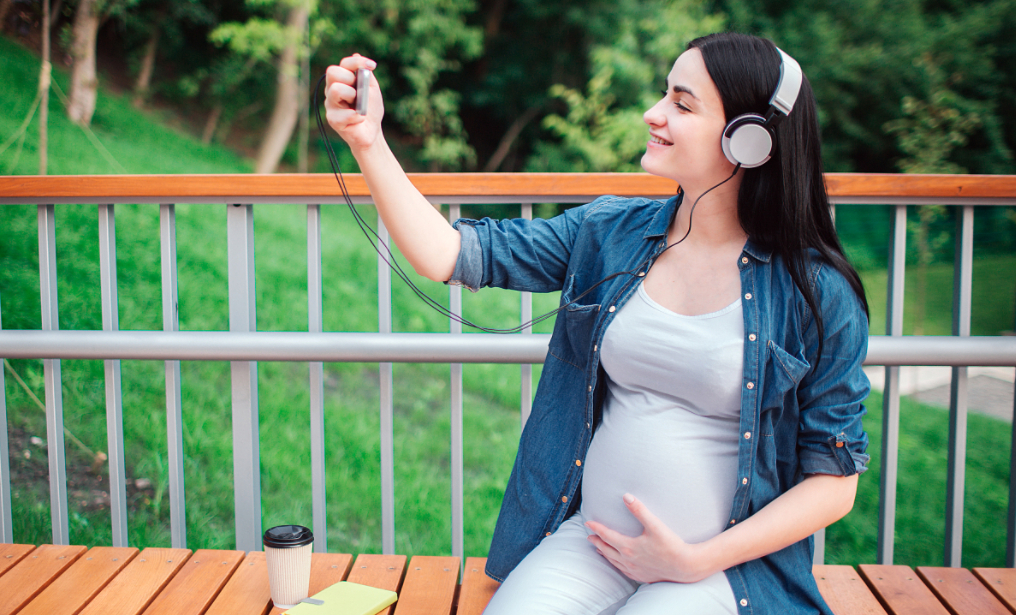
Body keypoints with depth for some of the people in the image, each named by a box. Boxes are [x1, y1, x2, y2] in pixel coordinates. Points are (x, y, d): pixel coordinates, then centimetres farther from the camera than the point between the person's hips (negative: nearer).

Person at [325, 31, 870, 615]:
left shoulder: (818, 293, -8)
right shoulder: (608, 233, 2)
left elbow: (835, 481, -5)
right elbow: (449, 254, -4)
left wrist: (696, 562, -11)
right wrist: (368, 140, -14)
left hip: (730, 563, -2)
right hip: (588, 537, 3)